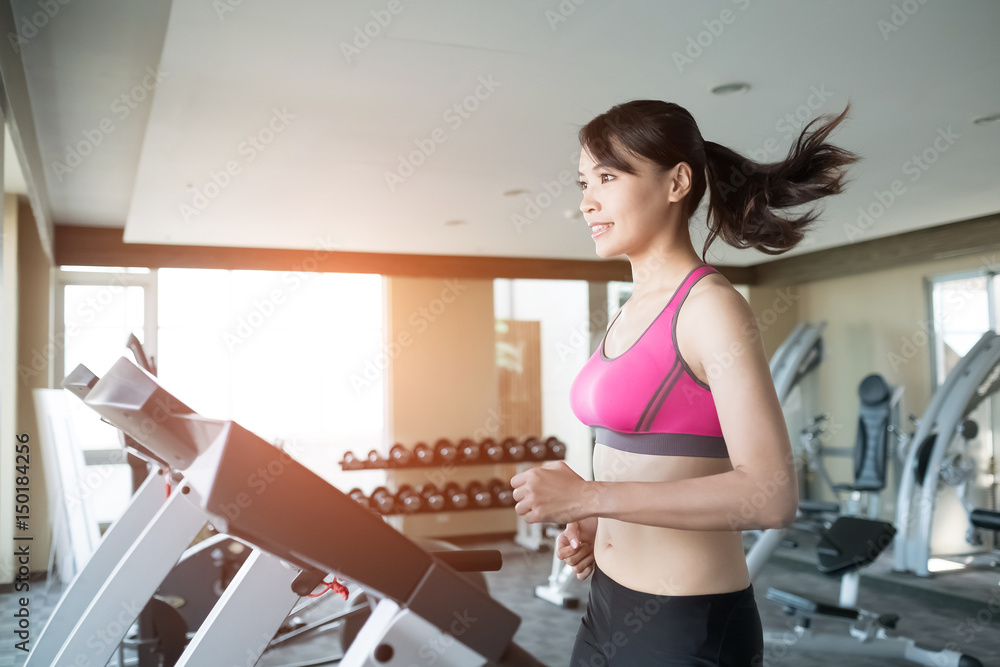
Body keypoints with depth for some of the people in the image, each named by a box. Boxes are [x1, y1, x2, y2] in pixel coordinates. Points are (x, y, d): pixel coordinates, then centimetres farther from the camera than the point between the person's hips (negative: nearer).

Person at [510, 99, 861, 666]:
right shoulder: (635, 310, 8)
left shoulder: (712, 307, -16)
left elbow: (771, 494, -24)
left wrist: (589, 497, -24)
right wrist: (596, 525, 5)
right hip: (610, 606, 8)